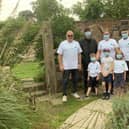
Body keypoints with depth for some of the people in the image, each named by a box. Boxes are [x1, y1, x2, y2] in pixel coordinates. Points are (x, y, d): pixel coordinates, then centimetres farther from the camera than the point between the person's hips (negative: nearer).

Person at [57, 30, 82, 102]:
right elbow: (60, 55, -6)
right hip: (66, 67, -3)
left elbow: (79, 54, 9)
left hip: (75, 66, 4)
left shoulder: (76, 43, 6)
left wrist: (80, 64, 5)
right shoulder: (63, 44, -4)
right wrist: (61, 65, -10)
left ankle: (75, 92, 28)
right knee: (65, 81, 0)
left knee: (75, 80, 12)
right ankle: (64, 95, 8)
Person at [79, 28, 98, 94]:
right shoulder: (81, 42, 0)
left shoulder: (94, 41, 10)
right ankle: (86, 90, 16)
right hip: (85, 63, -2)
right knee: (85, 76, 5)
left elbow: (97, 51, 12)